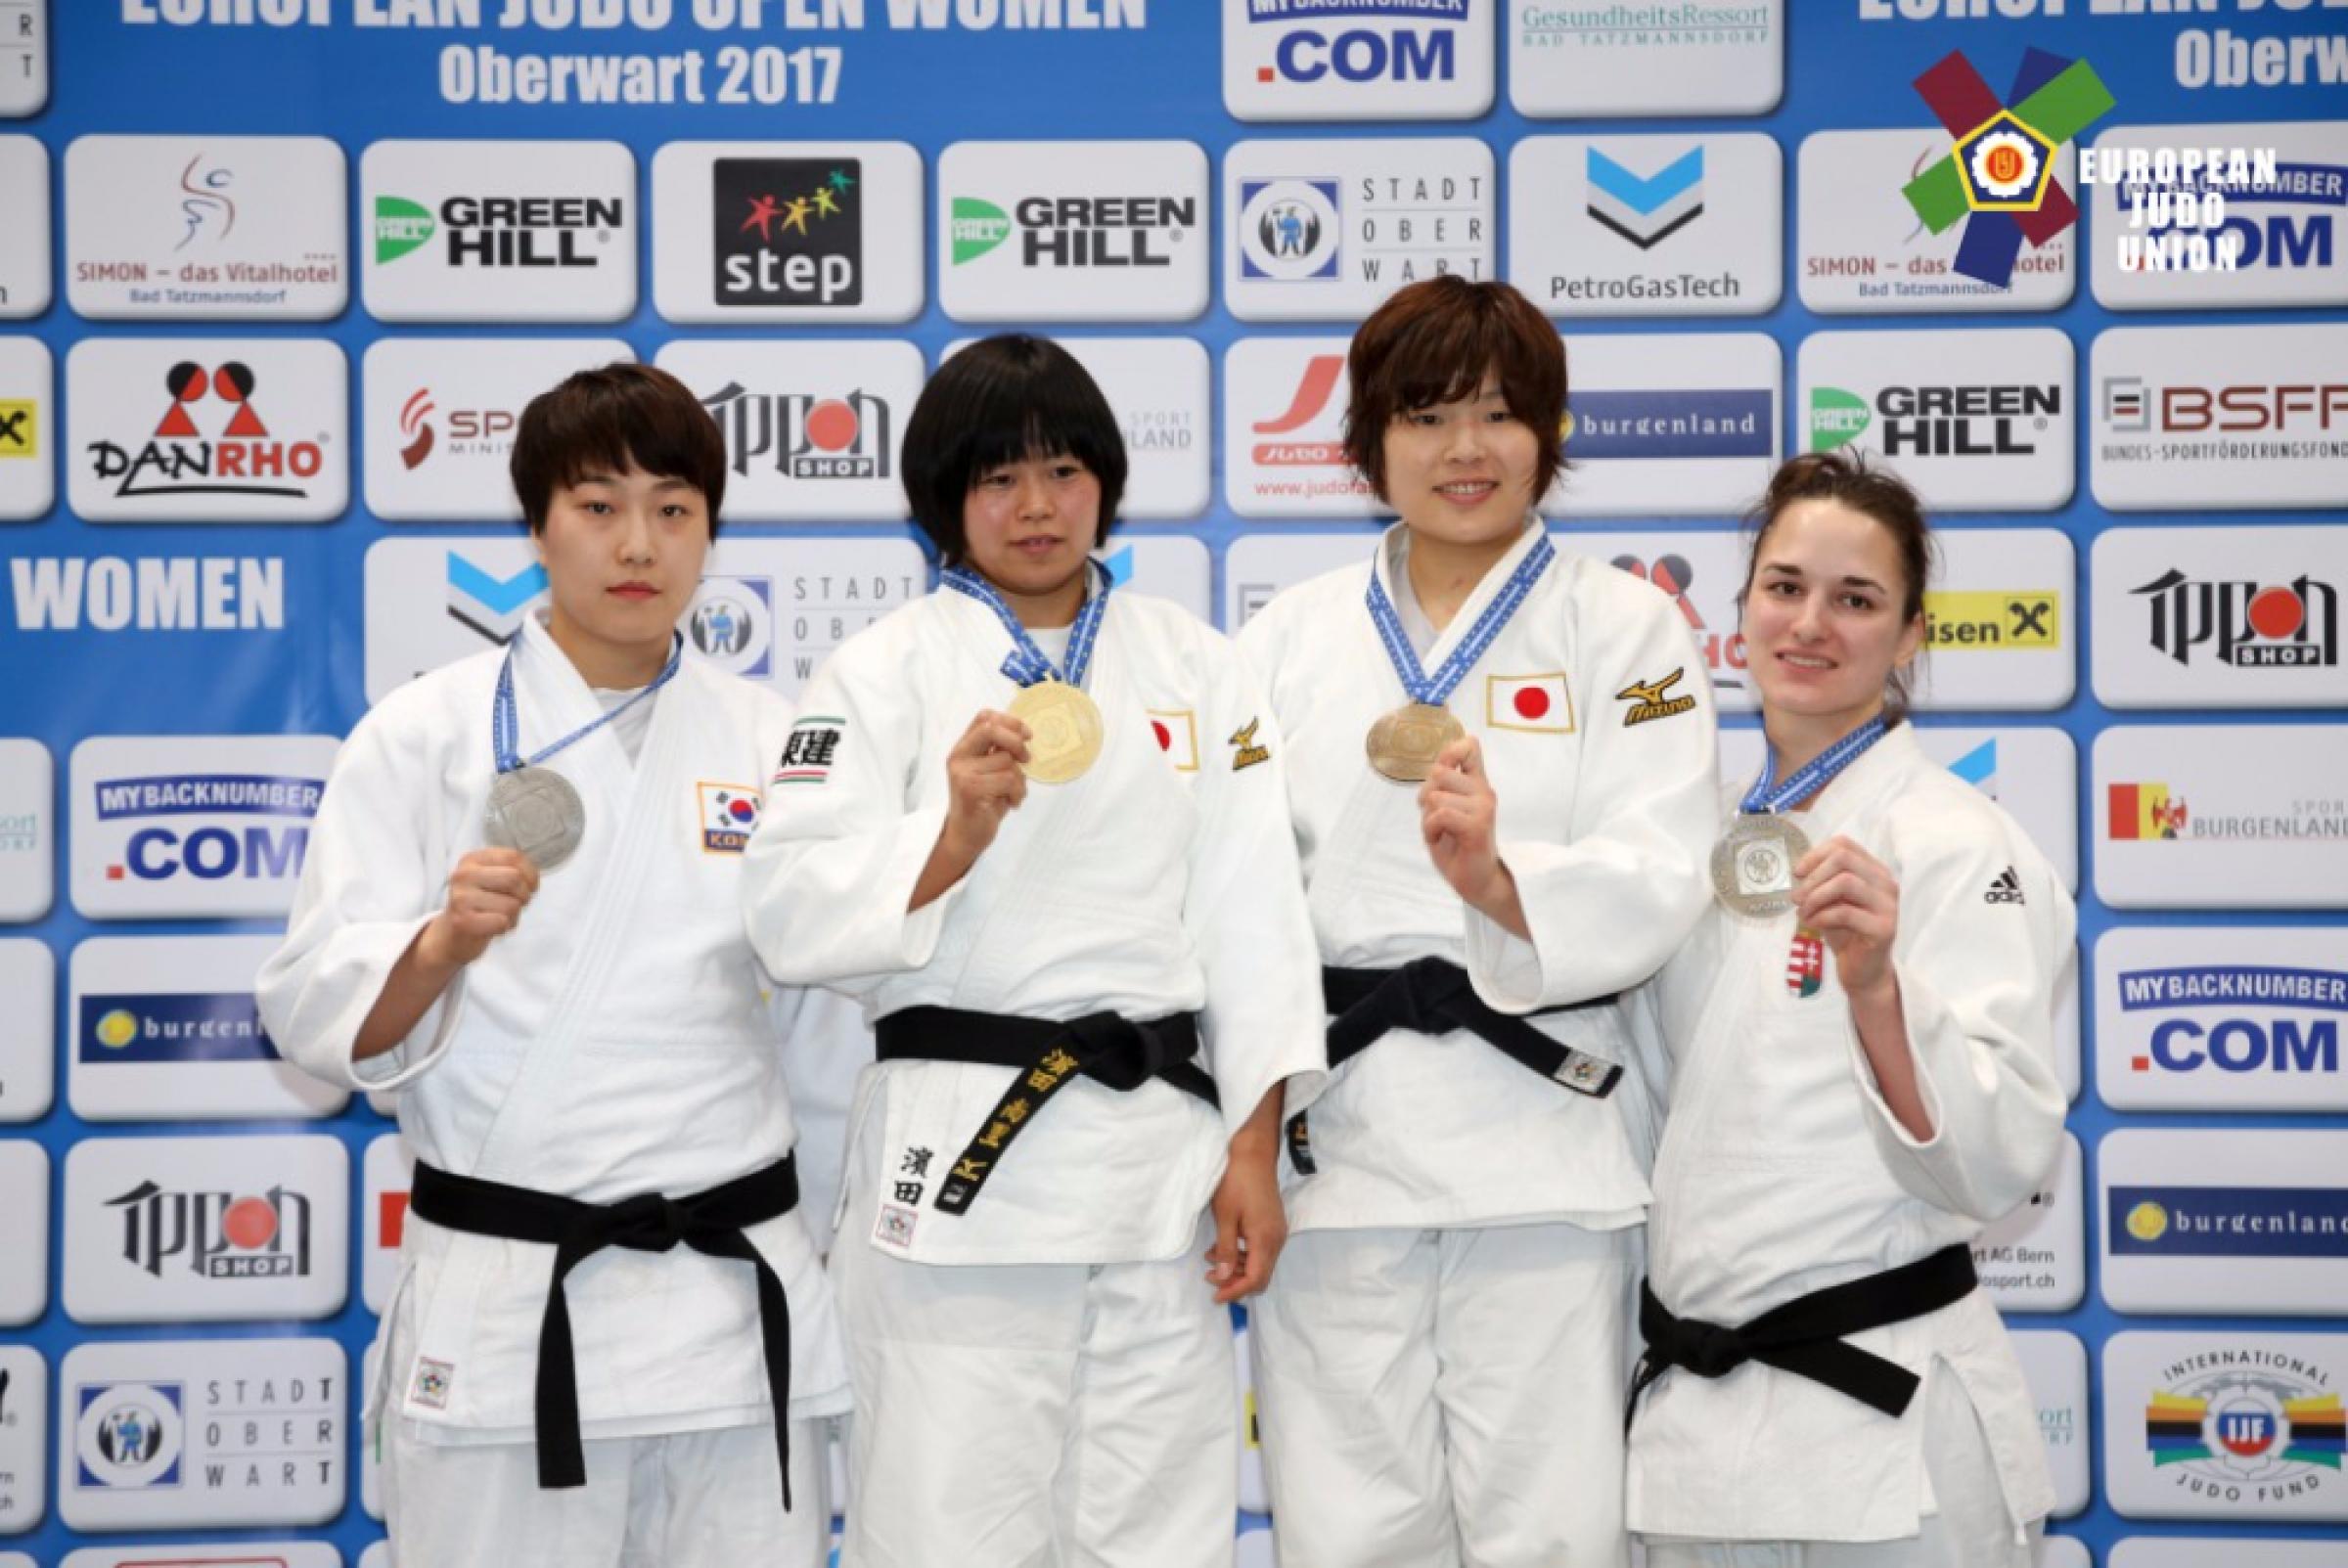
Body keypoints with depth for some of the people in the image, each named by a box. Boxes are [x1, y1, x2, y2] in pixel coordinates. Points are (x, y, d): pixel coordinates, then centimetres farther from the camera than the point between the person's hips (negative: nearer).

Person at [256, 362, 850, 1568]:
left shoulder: (766, 738, 7)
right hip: (502, 1306, -2)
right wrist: (445, 943, -21)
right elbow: (320, 1012, -4)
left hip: (734, 1304, 3)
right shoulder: (425, 732, -1)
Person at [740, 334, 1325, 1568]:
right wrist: (954, 835, -22)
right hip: (959, 1150, -3)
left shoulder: (1195, 666, 10)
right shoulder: (885, 669, 2)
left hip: (1161, 1161, 3)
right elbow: (792, 912, -6)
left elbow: (1248, 915, 7)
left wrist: (1254, 1151, 1)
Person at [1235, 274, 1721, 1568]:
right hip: (1334, 1135, 2)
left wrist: (1499, 877, -25)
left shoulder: (1626, 628, 6)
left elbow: (1660, 877, -6)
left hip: (1541, 1132, -2)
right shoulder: (1290, 639, 12)